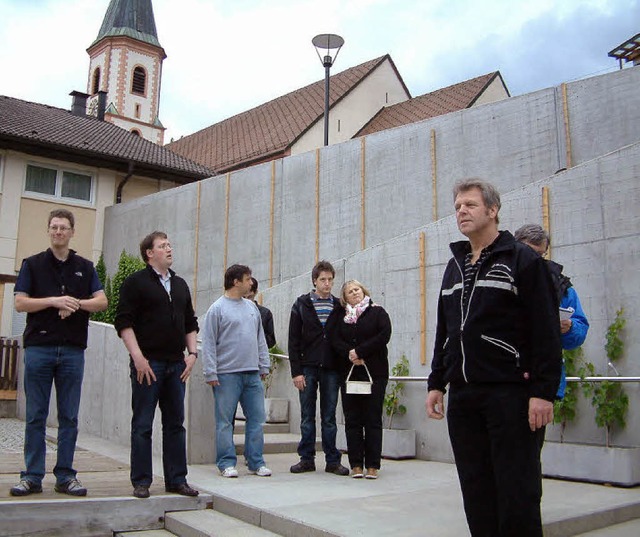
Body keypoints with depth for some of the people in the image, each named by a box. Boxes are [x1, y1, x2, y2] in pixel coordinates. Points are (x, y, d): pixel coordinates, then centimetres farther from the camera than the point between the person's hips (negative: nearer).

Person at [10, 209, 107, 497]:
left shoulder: (85, 267, 12)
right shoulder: (33, 264, 8)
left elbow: (102, 302, 5)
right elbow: (20, 303, -1)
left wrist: (75, 303, -12)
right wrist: (54, 301, -13)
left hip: (73, 349, 2)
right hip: (39, 347, -1)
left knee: (69, 417, 4)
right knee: (36, 416, 2)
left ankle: (65, 476, 12)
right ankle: (32, 476, 10)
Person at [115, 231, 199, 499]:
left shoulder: (180, 285, 17)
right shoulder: (136, 282, -2)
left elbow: (190, 323, 20)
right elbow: (124, 322, -8)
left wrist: (192, 352, 8)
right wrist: (138, 357, -16)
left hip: (176, 364, 6)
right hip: (148, 363, -6)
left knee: (175, 423, 9)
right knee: (142, 425, 1)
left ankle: (177, 479, 17)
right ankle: (141, 481, 10)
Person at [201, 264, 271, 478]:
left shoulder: (252, 307, 14)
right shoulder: (217, 308, -4)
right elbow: (209, 344, -6)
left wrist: (264, 366, 14)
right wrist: (211, 373, -11)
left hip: (253, 374, 6)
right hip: (227, 374, -6)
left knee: (256, 418, 6)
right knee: (225, 421, 1)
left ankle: (256, 462, 16)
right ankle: (226, 462, 12)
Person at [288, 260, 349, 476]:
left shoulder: (339, 306, 7)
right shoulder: (302, 304, 3)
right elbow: (293, 340, 0)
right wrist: (296, 371, -7)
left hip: (331, 369, 1)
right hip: (307, 368, -1)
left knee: (329, 417, 7)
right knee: (307, 416, 6)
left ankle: (332, 460, 14)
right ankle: (307, 459, 16)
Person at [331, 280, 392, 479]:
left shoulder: (377, 312, 6)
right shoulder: (341, 316, 14)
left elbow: (384, 335, -8)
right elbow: (335, 339, 3)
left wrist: (360, 352, -12)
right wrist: (349, 353, -16)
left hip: (374, 373, -3)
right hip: (349, 372, 3)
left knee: (373, 419, -3)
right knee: (352, 420, 2)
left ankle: (372, 466, 2)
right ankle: (356, 464, 7)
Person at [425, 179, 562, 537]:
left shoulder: (523, 260, -2)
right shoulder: (455, 267, 18)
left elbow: (547, 332, -9)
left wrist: (543, 392, -15)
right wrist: (437, 383, 15)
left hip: (510, 395, -6)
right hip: (463, 397, 6)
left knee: (517, 491, -2)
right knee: (476, 492, 10)